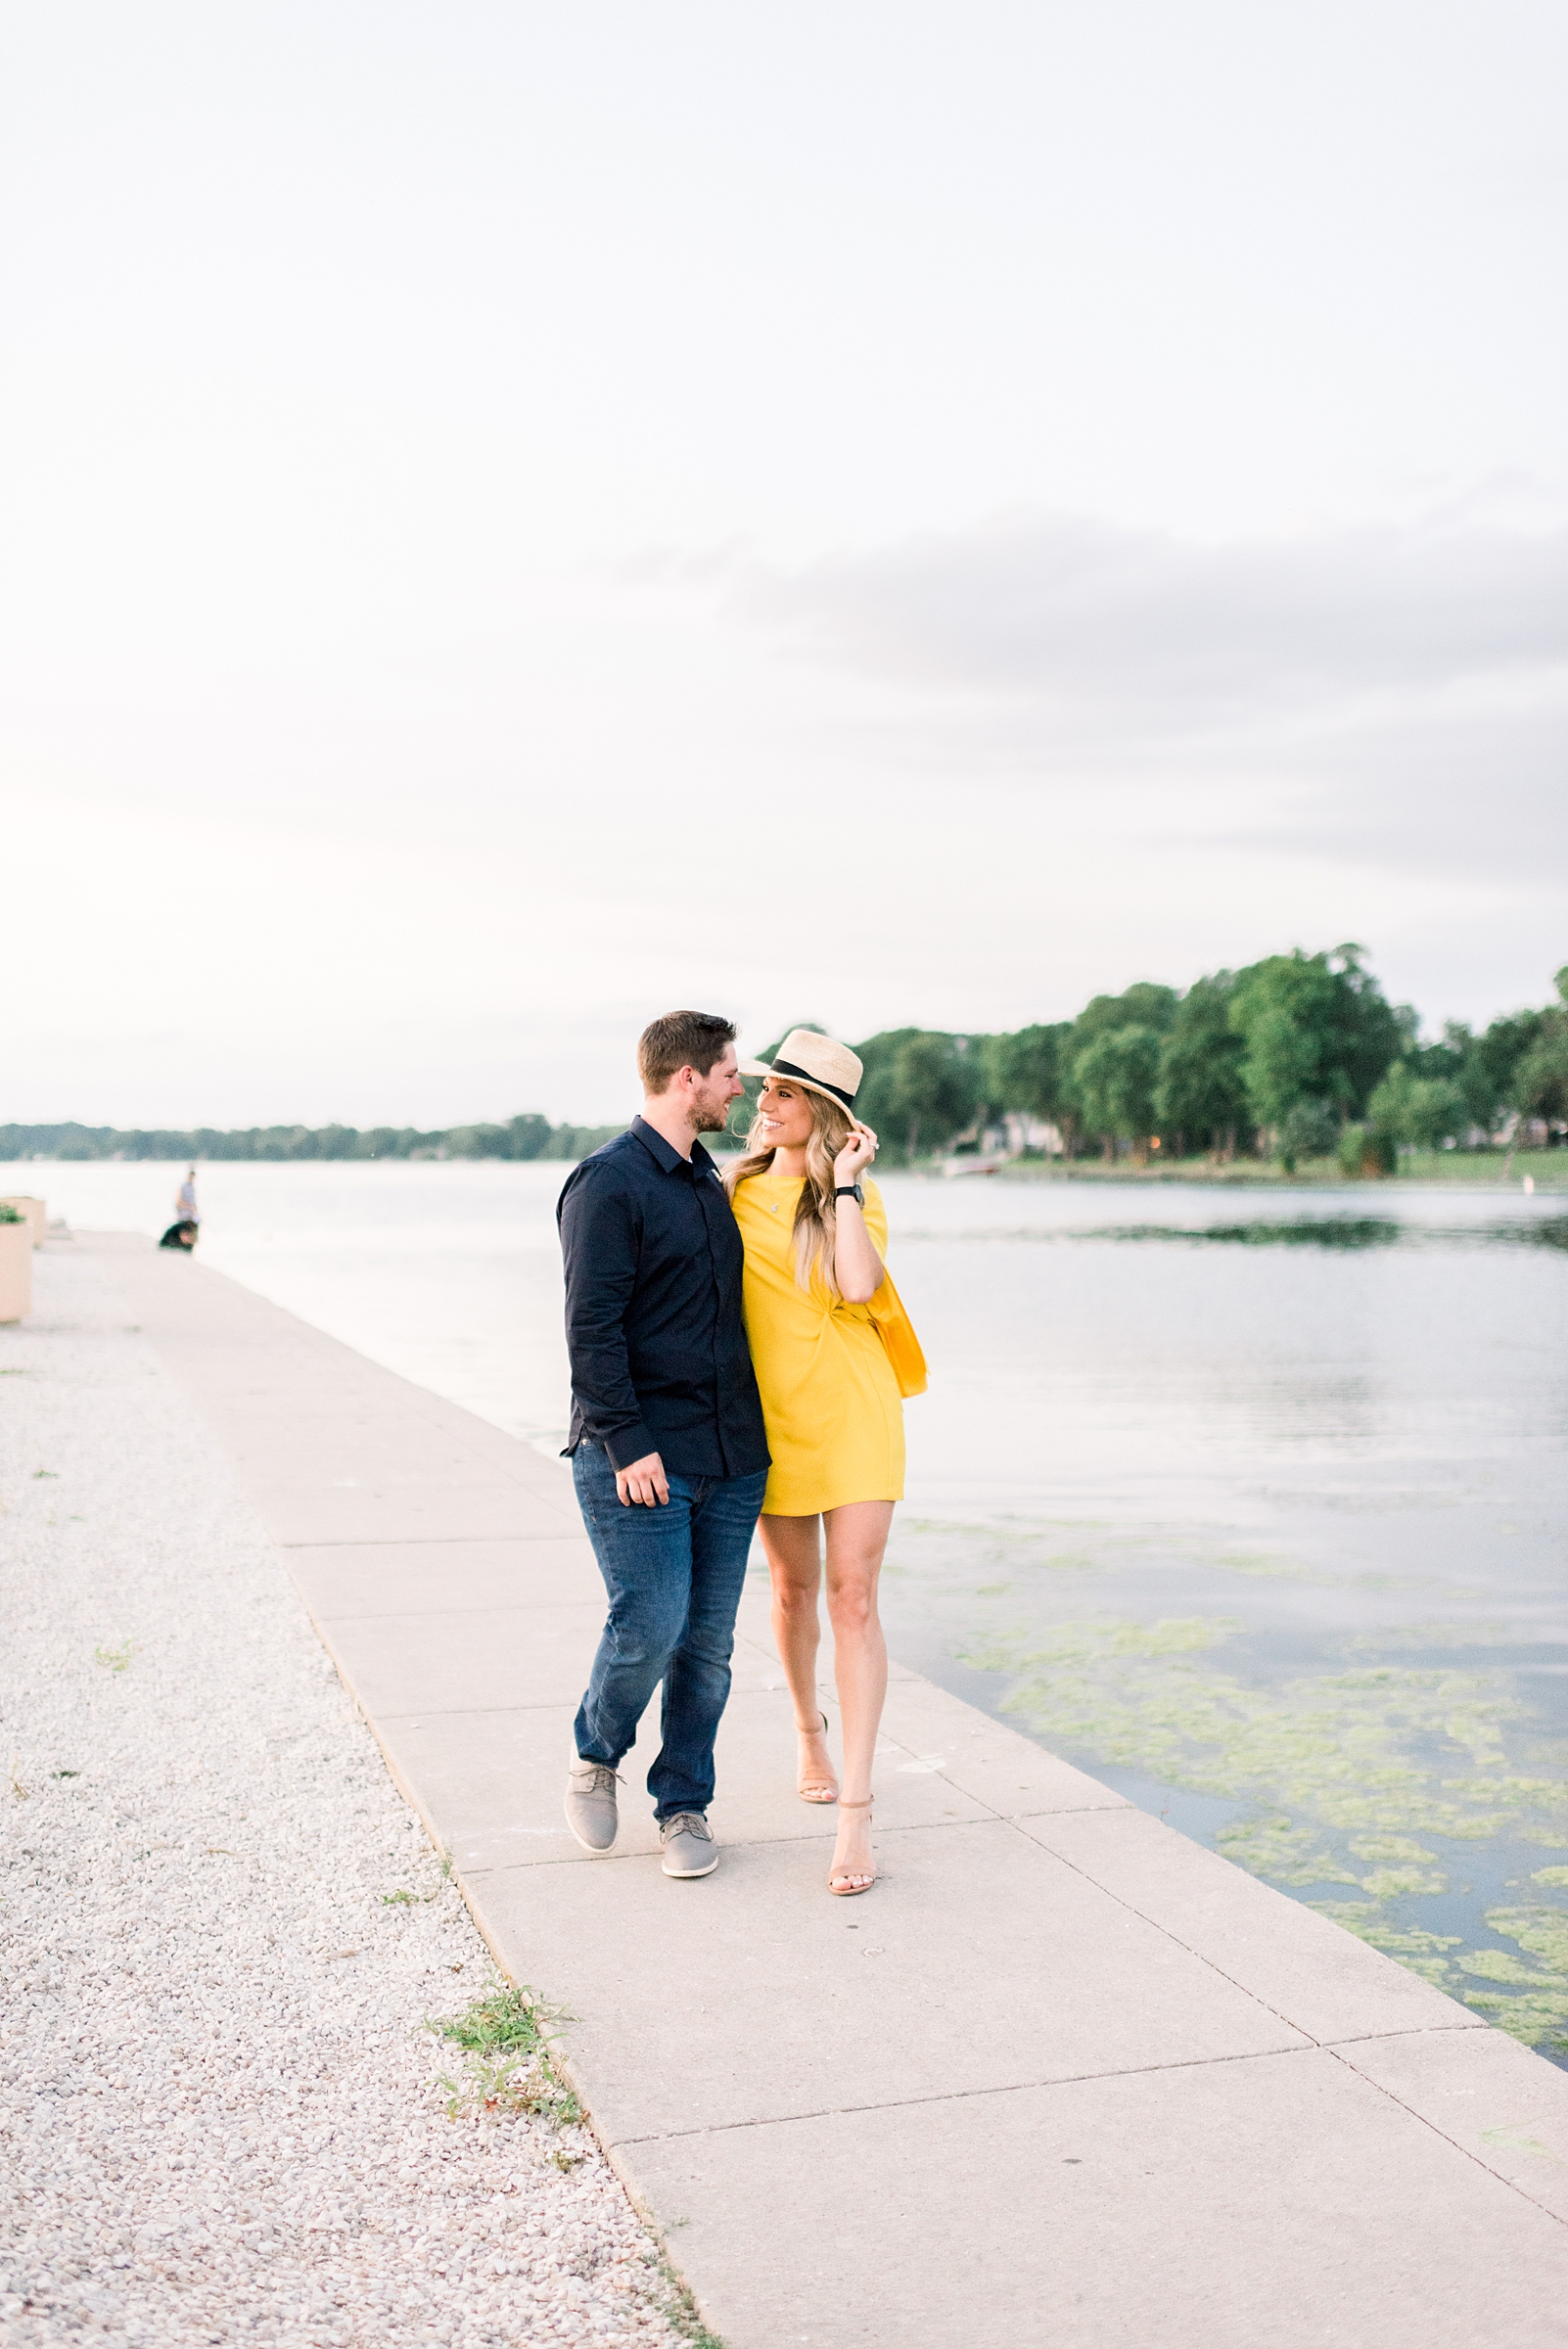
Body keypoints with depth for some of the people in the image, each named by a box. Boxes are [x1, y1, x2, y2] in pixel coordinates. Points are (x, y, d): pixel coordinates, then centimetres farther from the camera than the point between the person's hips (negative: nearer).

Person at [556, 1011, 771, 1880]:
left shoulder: (709, 1182, 17)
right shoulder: (609, 1182, -9)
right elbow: (592, 1325, -15)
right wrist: (626, 1442, -19)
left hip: (730, 1451, 7)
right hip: (639, 1458, -7)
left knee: (709, 1638, 7)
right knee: (650, 1626, -9)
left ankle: (684, 1806, 22)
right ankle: (595, 1757, 20)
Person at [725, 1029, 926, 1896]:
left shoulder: (855, 1195, -2)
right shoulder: (737, 1191, 6)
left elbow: (858, 1285, -21)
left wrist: (845, 1182, -15)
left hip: (852, 1410, -3)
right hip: (772, 1416, 3)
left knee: (853, 1597, -7)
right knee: (792, 1586, 15)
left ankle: (856, 1811, -6)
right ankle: (811, 1736, 41)